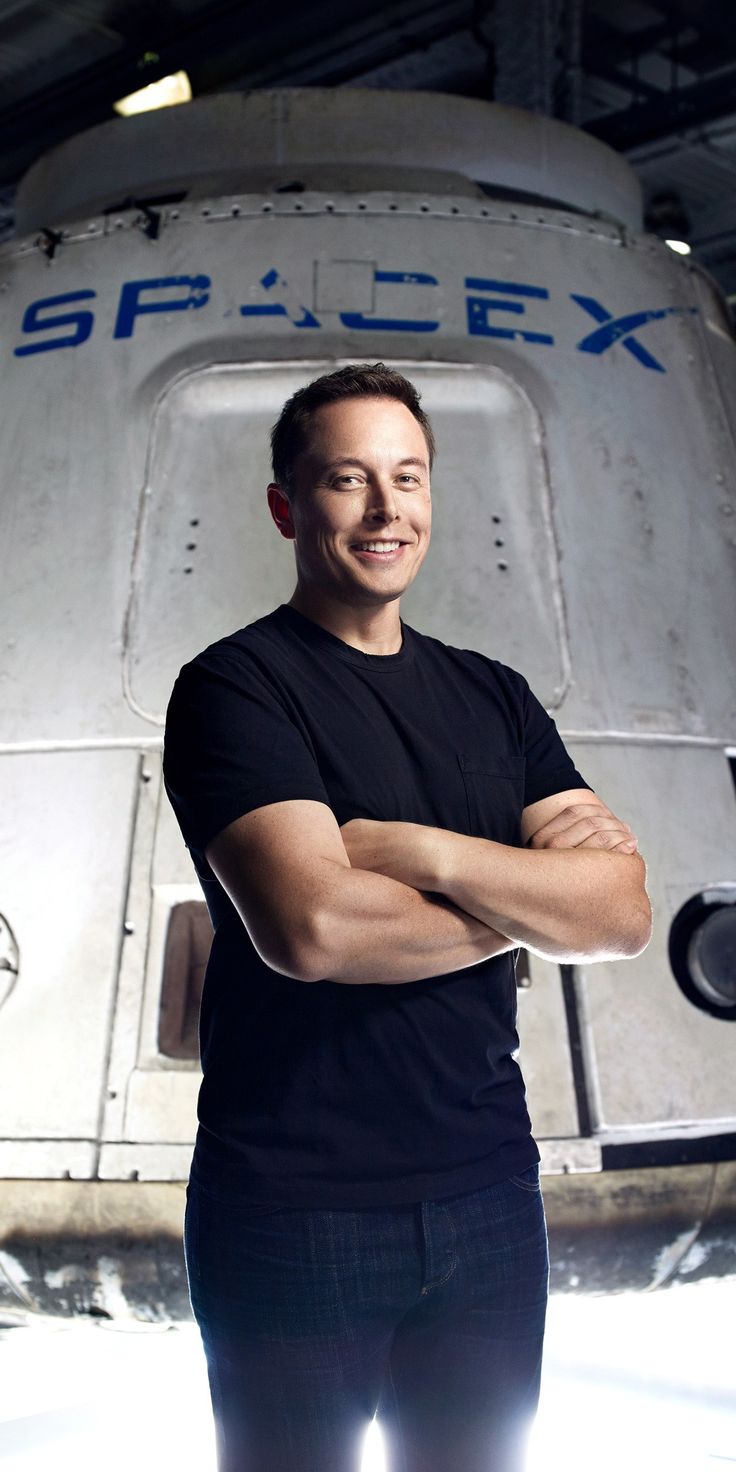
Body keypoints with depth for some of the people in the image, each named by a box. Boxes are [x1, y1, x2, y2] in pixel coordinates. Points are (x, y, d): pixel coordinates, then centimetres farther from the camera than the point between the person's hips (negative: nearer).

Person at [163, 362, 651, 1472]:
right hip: (291, 1205, -5)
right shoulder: (236, 686, -9)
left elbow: (622, 914, -3)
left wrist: (419, 849, -16)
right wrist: (527, 897, -10)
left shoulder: (493, 696, 8)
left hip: (488, 1192, 5)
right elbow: (310, 926, -24)